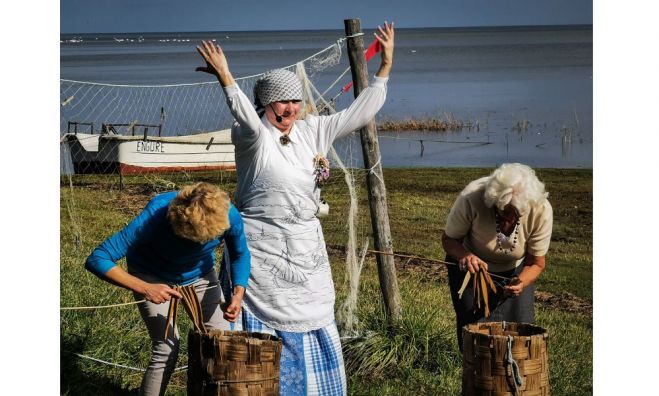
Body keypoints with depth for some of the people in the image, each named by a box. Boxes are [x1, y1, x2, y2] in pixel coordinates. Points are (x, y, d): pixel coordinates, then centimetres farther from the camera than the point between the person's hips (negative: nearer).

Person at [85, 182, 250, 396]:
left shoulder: (229, 215, -29)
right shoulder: (155, 217, -39)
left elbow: (240, 255, -6)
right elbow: (97, 259, -39)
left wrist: (238, 293, -23)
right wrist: (145, 289, -46)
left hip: (200, 273, 4)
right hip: (154, 277, -3)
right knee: (167, 349, -18)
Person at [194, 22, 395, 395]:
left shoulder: (312, 131, 7)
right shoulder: (251, 137, -10)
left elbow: (360, 113, 9)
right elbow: (249, 120, -34)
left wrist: (385, 67, 5)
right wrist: (226, 78, -46)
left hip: (307, 253, 6)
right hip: (264, 255, -6)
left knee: (315, 338, 14)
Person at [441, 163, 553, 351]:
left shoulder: (541, 210, -29)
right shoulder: (471, 199, -36)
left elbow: (536, 263, -16)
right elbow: (448, 239, -19)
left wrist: (521, 283, -38)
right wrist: (464, 256, -41)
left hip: (516, 270, 1)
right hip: (471, 266, -1)